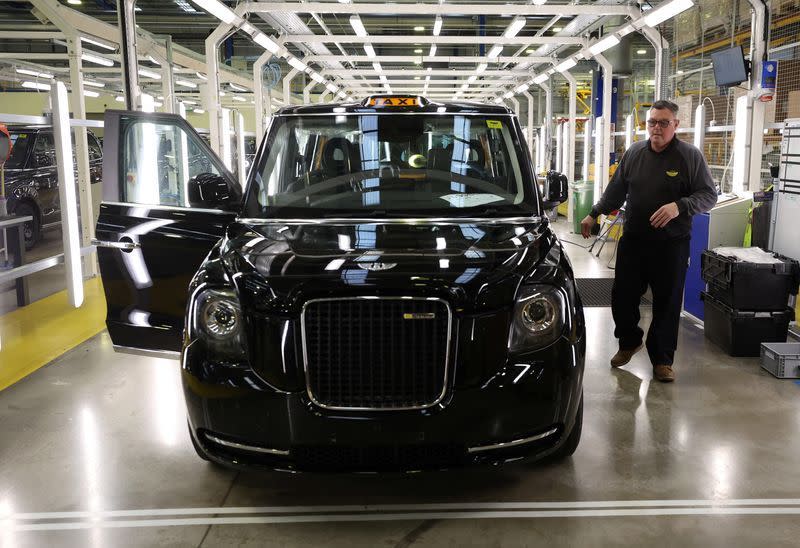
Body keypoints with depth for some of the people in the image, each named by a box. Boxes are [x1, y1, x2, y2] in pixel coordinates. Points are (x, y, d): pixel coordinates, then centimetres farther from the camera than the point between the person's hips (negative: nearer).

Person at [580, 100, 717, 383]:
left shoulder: (690, 155, -5)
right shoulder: (634, 153, 7)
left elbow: (709, 195, -7)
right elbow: (616, 190, 17)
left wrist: (679, 206, -24)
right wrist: (594, 214, 14)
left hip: (671, 244, -3)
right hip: (633, 240, 3)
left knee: (667, 303, 4)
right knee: (623, 296, 8)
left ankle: (662, 359, 18)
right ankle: (629, 342, 33)